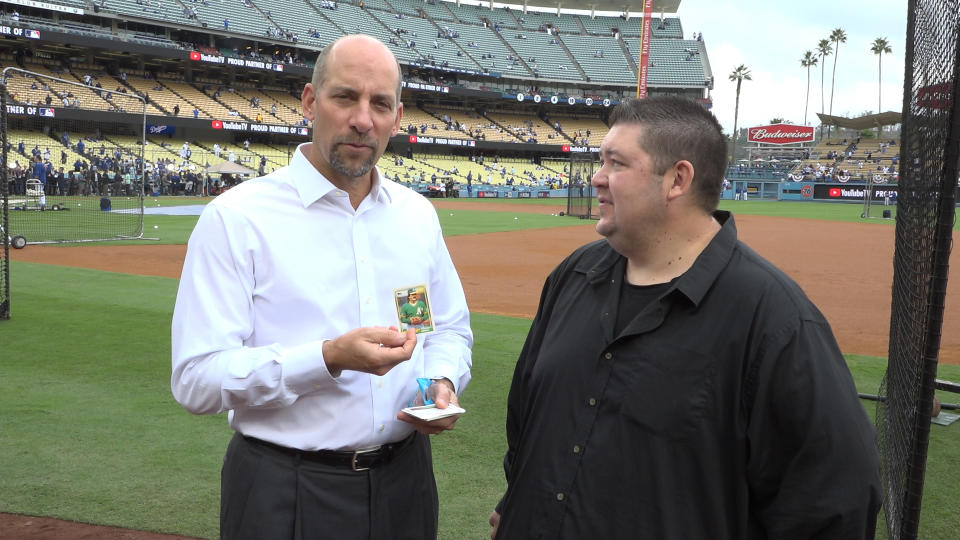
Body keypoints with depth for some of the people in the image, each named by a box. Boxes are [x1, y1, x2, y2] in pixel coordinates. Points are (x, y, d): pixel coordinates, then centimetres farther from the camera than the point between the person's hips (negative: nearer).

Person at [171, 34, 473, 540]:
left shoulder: (418, 213, 5)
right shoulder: (236, 218, -12)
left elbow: (451, 329, 16)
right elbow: (196, 379, -16)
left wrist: (443, 380, -6)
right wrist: (329, 358, -27)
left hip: (404, 478, 5)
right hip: (284, 492, -5)